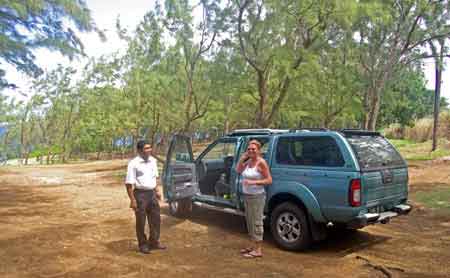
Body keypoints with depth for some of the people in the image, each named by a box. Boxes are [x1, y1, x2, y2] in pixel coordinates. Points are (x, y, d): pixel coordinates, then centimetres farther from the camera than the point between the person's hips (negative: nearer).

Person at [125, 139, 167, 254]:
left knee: (156, 219, 13)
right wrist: (132, 200, -16)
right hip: (140, 194, -6)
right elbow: (129, 183, -13)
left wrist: (157, 190, 16)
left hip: (152, 193, 6)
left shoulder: (152, 160, 6)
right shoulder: (134, 163, -14)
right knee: (141, 222, 6)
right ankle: (143, 245, 21)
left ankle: (154, 242, 28)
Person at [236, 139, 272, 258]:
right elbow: (238, 170, 14)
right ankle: (254, 246, 30)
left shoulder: (261, 162, -14)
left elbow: (269, 180, -14)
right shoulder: (248, 161, 7)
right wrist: (242, 158, 1)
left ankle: (258, 250, 6)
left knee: (256, 222, -2)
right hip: (247, 196, 8)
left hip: (257, 196, -8)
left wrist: (253, 182, -23)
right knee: (250, 221, 16)